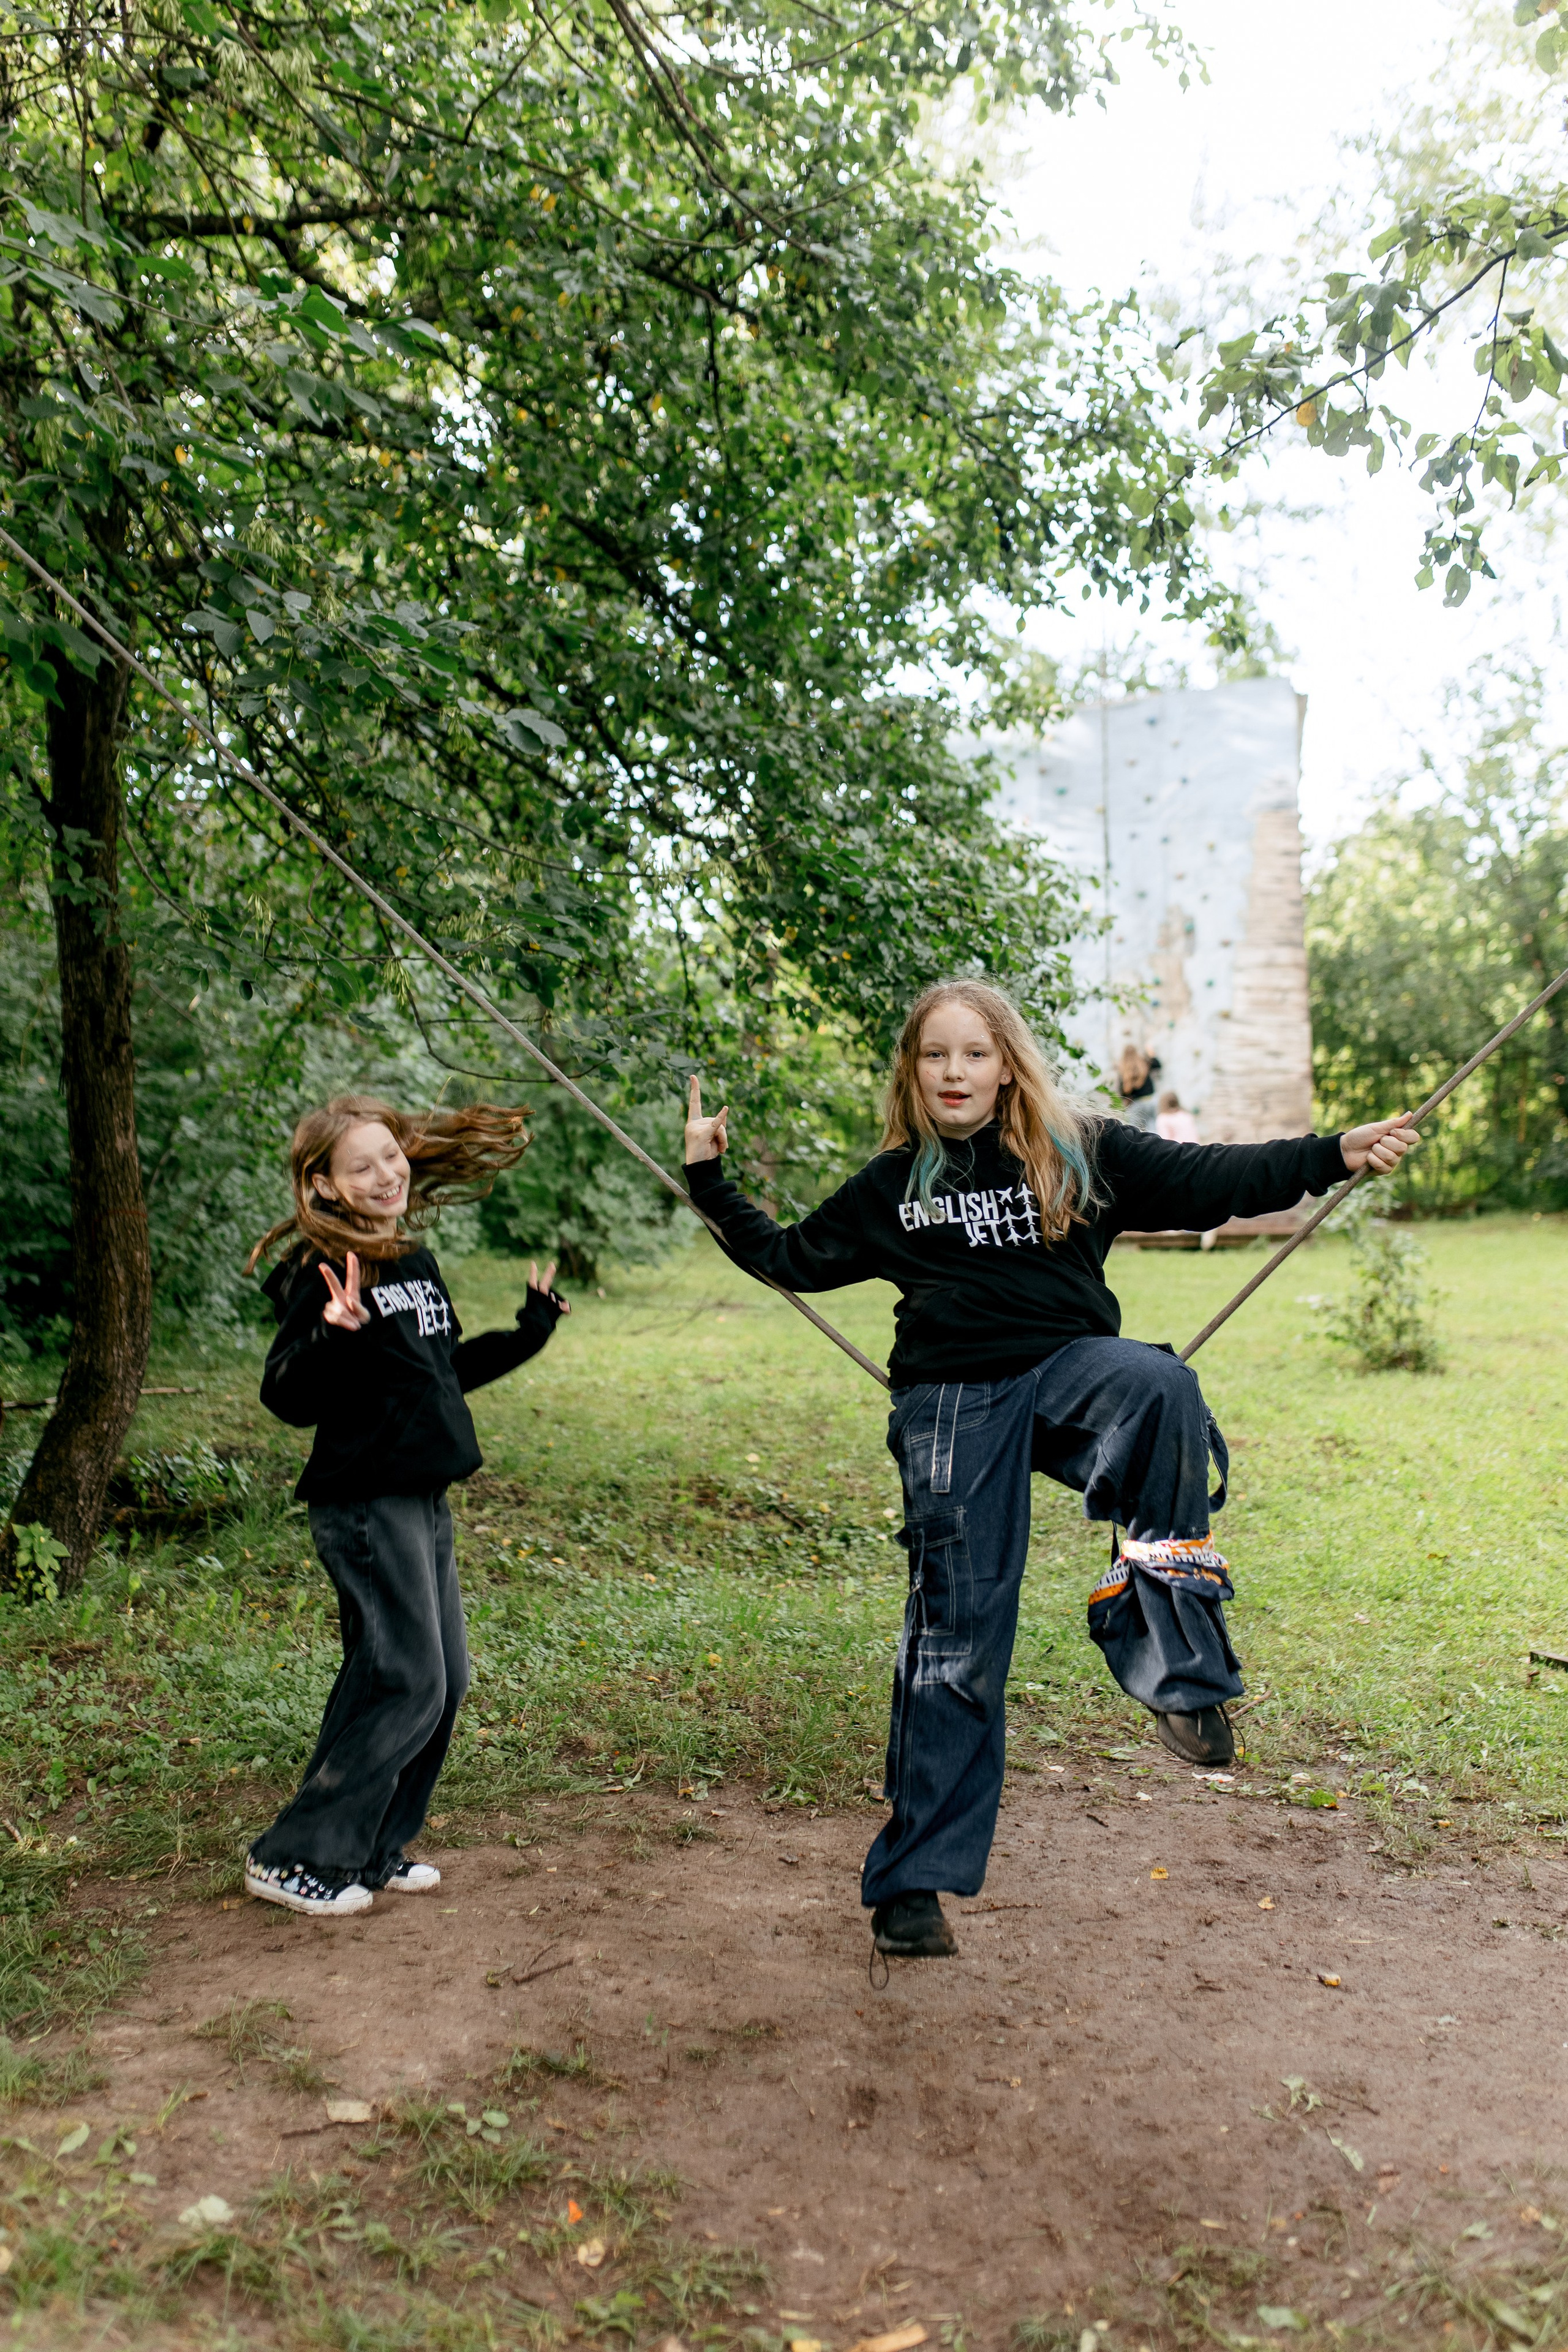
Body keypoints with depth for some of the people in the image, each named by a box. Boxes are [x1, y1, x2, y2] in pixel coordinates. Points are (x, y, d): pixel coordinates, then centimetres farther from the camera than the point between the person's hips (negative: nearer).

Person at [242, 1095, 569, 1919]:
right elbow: (288, 1399, -20)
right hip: (365, 1502, -9)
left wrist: (527, 1333, 21)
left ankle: (371, 1850, 25)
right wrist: (334, 1337, -37)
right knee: (403, 1681, -7)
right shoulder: (324, 1274, -15)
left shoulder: (415, 1261, 11)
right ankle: (296, 1856, 8)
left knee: (443, 1679, 12)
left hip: (425, 1499, 9)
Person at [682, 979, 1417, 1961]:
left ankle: (1177, 1659, -30)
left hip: (1069, 1366, 0)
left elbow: (1205, 1179, 4)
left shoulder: (1081, 1150, 6)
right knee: (956, 1635, -3)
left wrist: (1332, 1154, -2)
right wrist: (711, 1179, 16)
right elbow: (792, 1258, 19)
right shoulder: (891, 1186, 10)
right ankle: (914, 1880, 9)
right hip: (953, 1405, 0)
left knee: (1164, 1388, -35)